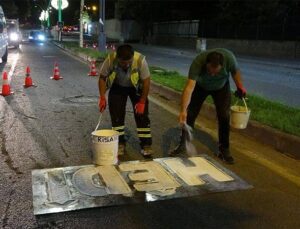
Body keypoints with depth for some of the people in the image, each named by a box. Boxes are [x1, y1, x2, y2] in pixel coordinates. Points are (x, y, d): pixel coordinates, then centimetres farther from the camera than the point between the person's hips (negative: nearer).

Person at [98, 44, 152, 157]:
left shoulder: (140, 60, -34)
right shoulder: (110, 60, -31)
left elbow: (146, 81, -22)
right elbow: (102, 77, -15)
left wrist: (142, 102, -20)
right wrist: (102, 98, -19)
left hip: (136, 87, -1)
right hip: (117, 87, 1)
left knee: (142, 114, -7)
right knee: (116, 115, -1)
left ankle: (146, 145, 2)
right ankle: (120, 143, 14)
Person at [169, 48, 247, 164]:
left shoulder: (229, 58, -35)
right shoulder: (198, 62, -40)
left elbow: (235, 71, -11)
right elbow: (189, 87, -47)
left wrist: (240, 87, -15)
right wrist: (183, 111, -55)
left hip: (221, 87, 1)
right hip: (200, 86, -1)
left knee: (224, 117, -5)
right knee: (190, 114, -2)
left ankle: (224, 150, 8)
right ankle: (182, 145, 16)